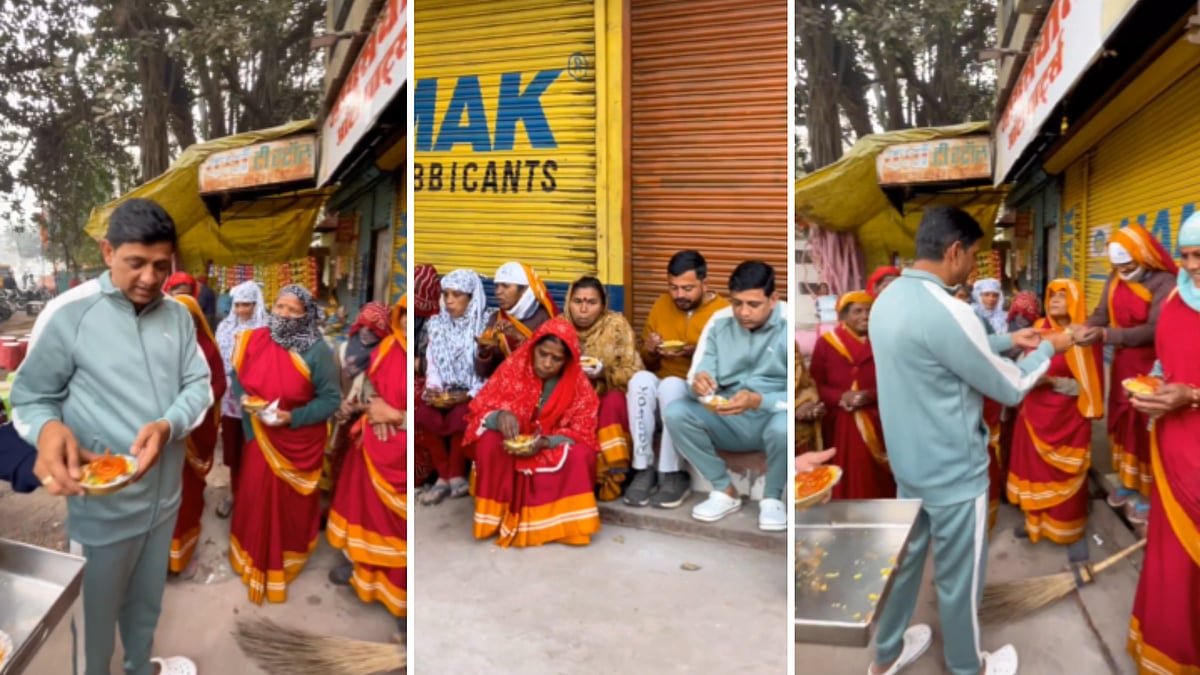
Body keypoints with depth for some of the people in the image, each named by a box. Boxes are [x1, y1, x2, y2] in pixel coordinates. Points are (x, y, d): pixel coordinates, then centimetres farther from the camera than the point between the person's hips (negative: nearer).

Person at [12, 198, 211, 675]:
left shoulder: (178, 316, 1)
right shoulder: (67, 314, -14)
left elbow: (199, 384, -1)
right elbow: (30, 398, -8)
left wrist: (168, 426, -22)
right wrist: (48, 429, -32)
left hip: (165, 493, 5)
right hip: (103, 502, -5)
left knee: (147, 599, 25)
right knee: (95, 611, 13)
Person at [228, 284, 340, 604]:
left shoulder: (317, 351, -18)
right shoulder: (254, 340, -6)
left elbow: (331, 398, -16)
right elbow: (237, 376, 9)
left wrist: (293, 417, -26)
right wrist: (243, 397, -11)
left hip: (299, 443, -3)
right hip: (260, 439, 4)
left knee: (292, 503, 13)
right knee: (257, 500, 15)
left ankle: (286, 560, 35)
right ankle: (258, 559, 38)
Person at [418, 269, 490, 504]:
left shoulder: (487, 326, -6)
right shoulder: (437, 325, 8)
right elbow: (432, 366, 10)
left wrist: (469, 395, -21)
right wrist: (433, 388, -11)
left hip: (477, 394, -4)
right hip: (446, 392, 4)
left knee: (460, 416, -34)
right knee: (423, 414, -26)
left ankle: (456, 476, -10)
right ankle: (444, 476, -11)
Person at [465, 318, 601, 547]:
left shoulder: (578, 383, -15)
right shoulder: (514, 367, -16)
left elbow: (581, 431, -12)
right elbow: (481, 408, -13)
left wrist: (545, 442, -31)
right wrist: (500, 416, -38)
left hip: (554, 448, 0)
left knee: (580, 455, -29)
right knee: (490, 443, -31)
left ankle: (566, 520, -12)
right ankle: (496, 515, -15)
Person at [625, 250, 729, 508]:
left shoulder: (723, 311, -5)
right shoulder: (661, 305, 9)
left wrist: (697, 354, -21)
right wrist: (649, 350, -6)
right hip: (660, 390, 4)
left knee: (672, 385, -36)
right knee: (641, 379, -30)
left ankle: (673, 474, -23)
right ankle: (643, 469, -25)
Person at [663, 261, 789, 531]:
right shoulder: (719, 322, -3)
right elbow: (697, 376, -4)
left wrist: (758, 401, -37)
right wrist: (698, 384, -31)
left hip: (773, 415, -3)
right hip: (729, 420, 4)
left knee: (782, 428, -38)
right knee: (675, 413, -22)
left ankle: (772, 498, -5)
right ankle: (724, 491, -4)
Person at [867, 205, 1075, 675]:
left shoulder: (888, 300, 0)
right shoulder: (946, 312, -28)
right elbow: (1011, 389, -15)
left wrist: (1008, 340, 17)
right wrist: (1048, 349, 1)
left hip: (908, 462, 8)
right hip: (954, 473, -8)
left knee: (905, 556, 23)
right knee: (959, 577, 13)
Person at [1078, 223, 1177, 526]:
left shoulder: (1164, 282, -19)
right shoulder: (1114, 280, 2)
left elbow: (1153, 330, -26)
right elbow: (1101, 313, -1)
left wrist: (1105, 335, -34)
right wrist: (1086, 329, -24)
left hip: (1150, 367, -6)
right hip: (1122, 362, 7)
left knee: (1146, 429, 1)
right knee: (1121, 422, 15)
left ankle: (1148, 493, 14)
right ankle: (1128, 483, 29)